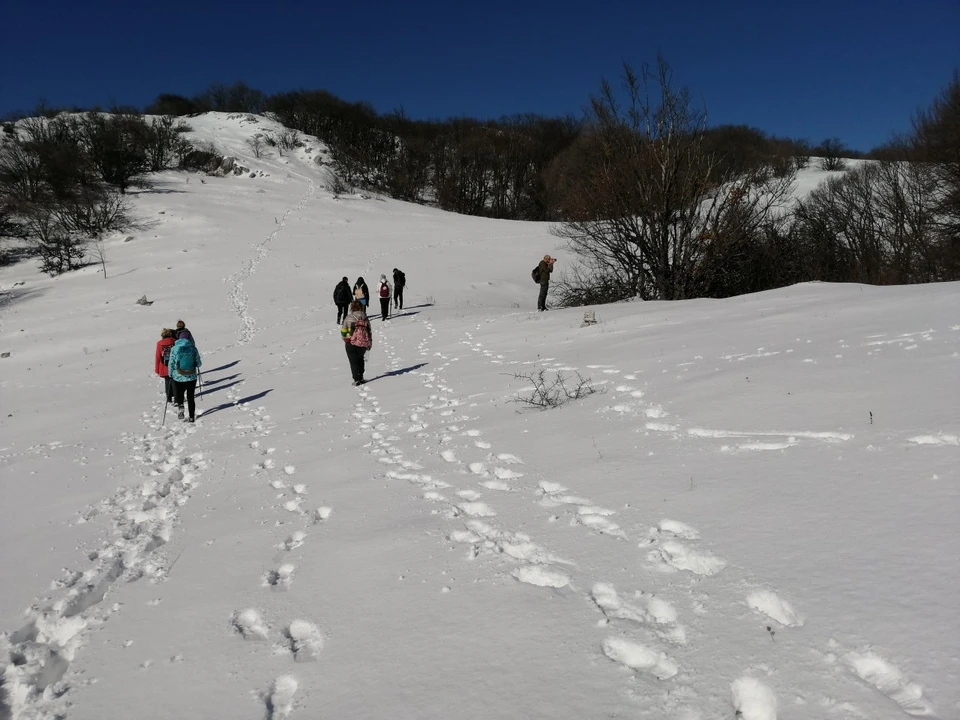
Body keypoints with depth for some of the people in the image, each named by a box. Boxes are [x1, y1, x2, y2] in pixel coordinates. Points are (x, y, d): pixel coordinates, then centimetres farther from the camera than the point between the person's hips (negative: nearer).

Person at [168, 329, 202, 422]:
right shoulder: (193, 348, -7)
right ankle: (192, 417, 18)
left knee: (179, 395, 19)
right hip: (191, 377, 1)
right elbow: (199, 363, 0)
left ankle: (180, 406, -9)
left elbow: (171, 363, -5)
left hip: (178, 378, -1)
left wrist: (170, 374, 11)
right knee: (190, 397, 14)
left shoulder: (174, 348, -8)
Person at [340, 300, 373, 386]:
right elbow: (369, 332, 9)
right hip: (364, 344, 3)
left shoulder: (348, 318, -5)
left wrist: (345, 339, 19)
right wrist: (370, 344, 20)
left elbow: (343, 331, 0)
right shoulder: (365, 319, 4)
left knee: (354, 362, 5)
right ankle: (360, 377, 21)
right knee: (360, 359, 23)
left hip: (351, 344, -3)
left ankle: (357, 379, -3)